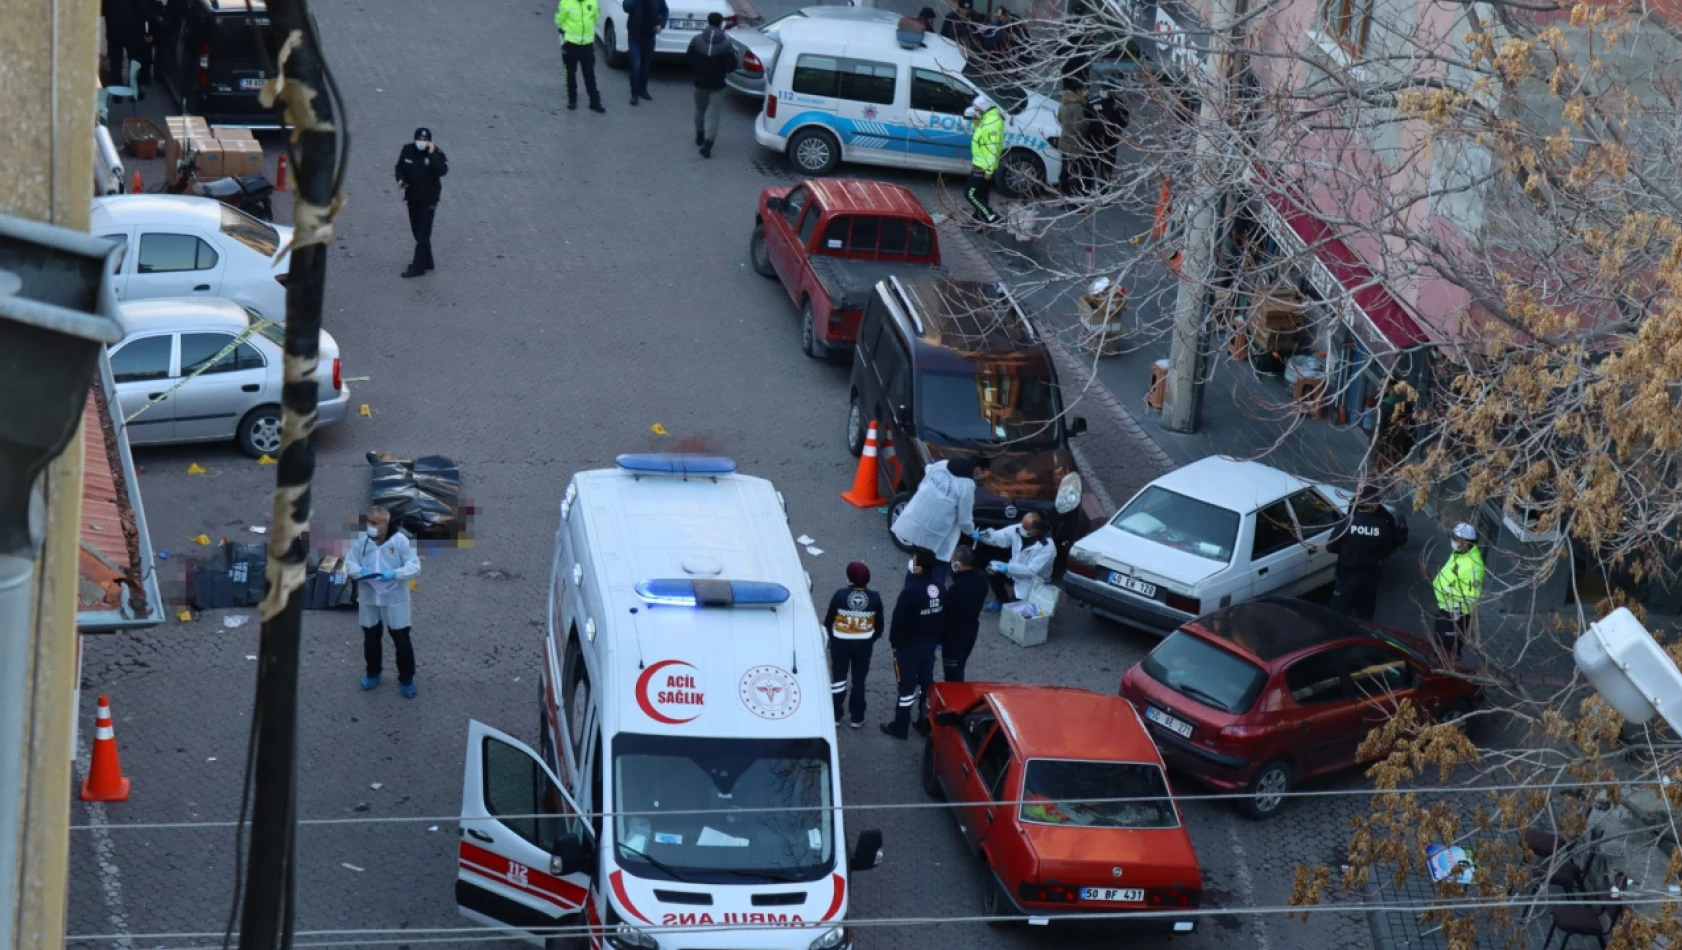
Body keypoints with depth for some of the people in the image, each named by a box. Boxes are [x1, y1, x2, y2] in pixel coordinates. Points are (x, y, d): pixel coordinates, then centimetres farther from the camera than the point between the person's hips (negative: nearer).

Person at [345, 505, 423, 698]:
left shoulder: (400, 540, -15)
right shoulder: (361, 541, -5)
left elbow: (414, 566, -16)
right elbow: (349, 563, -2)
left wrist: (395, 574, -32)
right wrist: (360, 571, -24)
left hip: (394, 600, -3)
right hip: (369, 599, 3)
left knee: (402, 641, 4)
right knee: (371, 639, 20)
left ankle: (406, 679, 21)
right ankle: (373, 673, 41)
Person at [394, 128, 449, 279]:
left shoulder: (436, 152, -14)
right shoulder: (407, 150, -2)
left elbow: (442, 170, -29)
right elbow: (400, 167, 11)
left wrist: (432, 154, -31)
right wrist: (401, 179, -8)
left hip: (428, 198, -6)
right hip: (412, 197, 6)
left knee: (423, 234, -6)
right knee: (417, 232, 15)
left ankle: (418, 267, -4)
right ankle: (426, 262, 30)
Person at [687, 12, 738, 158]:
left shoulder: (697, 40, -7)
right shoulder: (726, 43, -13)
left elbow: (690, 60, -1)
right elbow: (731, 66, -12)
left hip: (700, 81, 3)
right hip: (717, 84, -3)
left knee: (700, 110, 24)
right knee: (712, 114, -1)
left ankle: (700, 137, 41)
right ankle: (707, 145, -12)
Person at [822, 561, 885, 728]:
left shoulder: (840, 595, -15)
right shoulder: (874, 597, -9)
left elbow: (829, 620, -6)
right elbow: (880, 624, 0)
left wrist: (831, 636, 12)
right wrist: (872, 638, 18)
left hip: (841, 642, -1)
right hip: (864, 644, 1)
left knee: (839, 678, 11)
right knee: (859, 680, 12)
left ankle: (835, 716, 14)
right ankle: (857, 718, 15)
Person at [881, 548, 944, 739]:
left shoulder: (911, 591, -27)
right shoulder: (938, 589, -4)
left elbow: (899, 620, -20)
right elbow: (942, 617, 7)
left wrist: (894, 641, -6)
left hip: (908, 645, -7)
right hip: (929, 643, 7)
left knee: (906, 684, 2)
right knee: (926, 681, 17)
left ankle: (900, 726, 11)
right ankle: (925, 721, 28)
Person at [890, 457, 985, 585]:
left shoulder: (942, 464, 1)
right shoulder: (967, 485, -16)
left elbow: (921, 486, 14)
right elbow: (964, 520, -10)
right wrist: (971, 531, 12)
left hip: (913, 524, 6)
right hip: (934, 534, -6)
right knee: (937, 572, 13)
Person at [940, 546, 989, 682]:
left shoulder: (955, 589, -34)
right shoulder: (981, 578, -10)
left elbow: (945, 616, -23)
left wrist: (938, 637, -9)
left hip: (954, 635, -7)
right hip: (971, 629, 7)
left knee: (952, 673, 10)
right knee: (958, 668, 26)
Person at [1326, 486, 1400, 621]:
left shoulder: (1347, 522, -15)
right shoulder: (1383, 526, -12)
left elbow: (1331, 547, -6)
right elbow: (1389, 550, 0)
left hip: (1347, 576, -1)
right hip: (1371, 578, 2)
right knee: (1364, 617, 17)